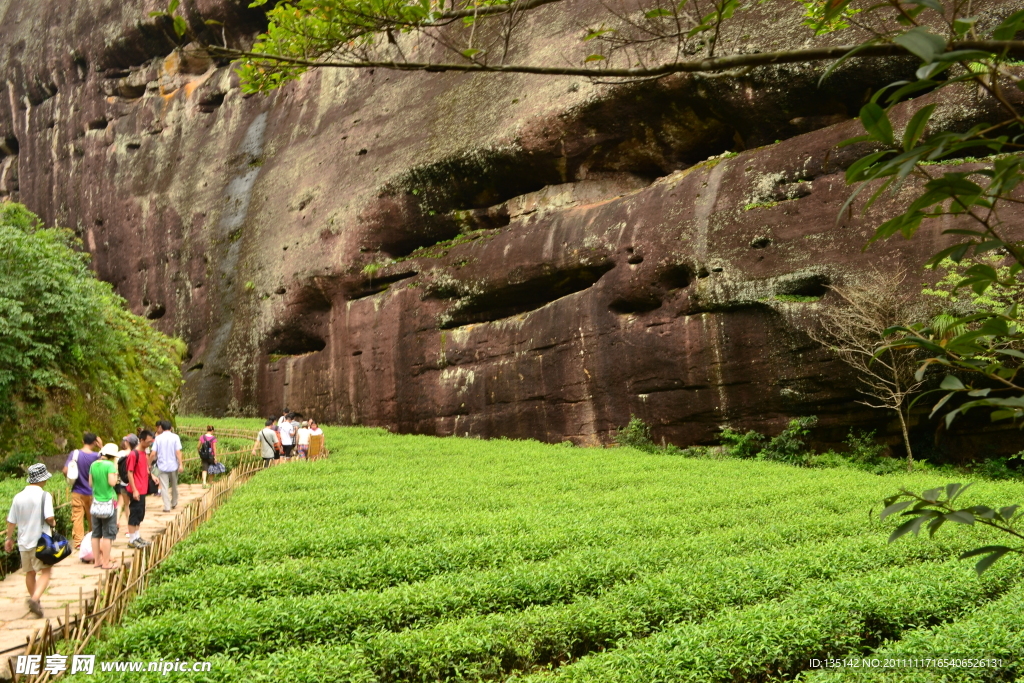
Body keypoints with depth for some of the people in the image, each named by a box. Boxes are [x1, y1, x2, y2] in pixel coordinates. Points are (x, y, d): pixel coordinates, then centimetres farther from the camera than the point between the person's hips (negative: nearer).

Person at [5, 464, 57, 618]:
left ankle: (34, 603, 32)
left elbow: (11, 521, 7)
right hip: (41, 541, -5)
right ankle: (35, 599, -19)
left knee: (30, 573, 19)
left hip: (24, 541, 5)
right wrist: (53, 524, 1)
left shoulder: (18, 497, 2)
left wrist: (9, 538, 20)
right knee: (45, 572, 1)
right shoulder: (44, 496, -13)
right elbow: (49, 518, -21)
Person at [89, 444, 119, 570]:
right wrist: (115, 472, -6)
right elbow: (112, 482, -21)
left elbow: (90, 483, 10)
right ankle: (106, 562, 3)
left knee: (96, 533, 13)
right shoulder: (109, 465, -14)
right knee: (108, 534, 0)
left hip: (96, 502, 6)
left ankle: (98, 560, 20)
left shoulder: (93, 465, 4)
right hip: (108, 501, -6)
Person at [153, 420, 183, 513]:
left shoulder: (158, 438, -1)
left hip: (162, 466, -1)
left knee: (164, 487, 0)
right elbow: (178, 452, -11)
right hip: (173, 465, 1)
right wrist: (180, 465, -10)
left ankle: (167, 506, -6)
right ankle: (174, 503, 31)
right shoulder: (175, 437, -4)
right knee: (174, 485, 18)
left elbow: (153, 453, -4)